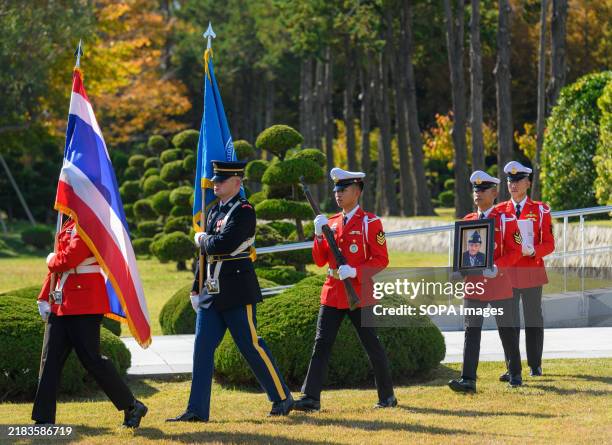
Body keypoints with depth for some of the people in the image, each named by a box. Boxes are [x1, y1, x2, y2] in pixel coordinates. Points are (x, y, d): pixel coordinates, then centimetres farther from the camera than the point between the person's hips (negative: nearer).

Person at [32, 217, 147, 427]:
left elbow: (68, 260, -23)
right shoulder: (69, 225, 16)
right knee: (50, 359, 6)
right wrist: (44, 298, 15)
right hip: (61, 303, 9)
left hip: (84, 306, -9)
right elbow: (56, 265, 20)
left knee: (91, 359, -5)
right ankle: (44, 420, 8)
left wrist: (51, 260, -2)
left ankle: (133, 407, 8)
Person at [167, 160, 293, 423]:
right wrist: (196, 289, 15)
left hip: (237, 291, -8)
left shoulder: (243, 211, -11)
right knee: (202, 346, 1)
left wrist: (202, 239, -5)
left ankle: (283, 399, 12)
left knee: (251, 346, -2)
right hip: (212, 291, 8)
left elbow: (225, 244, -25)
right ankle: (197, 410, 2)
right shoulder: (215, 211, 15)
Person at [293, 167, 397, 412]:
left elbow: (381, 260, -8)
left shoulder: (370, 222, -5)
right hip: (332, 293, 5)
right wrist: (320, 235, -6)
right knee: (321, 344, -4)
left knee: (372, 345, 4)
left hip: (360, 294, -5)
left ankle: (387, 396, 17)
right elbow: (320, 261, 10)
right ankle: (310, 398, -6)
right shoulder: (330, 222, 11)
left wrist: (355, 271, -21)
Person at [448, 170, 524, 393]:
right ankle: (468, 380, -10)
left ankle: (515, 374, 27)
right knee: (471, 331, -5)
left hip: (499, 283, -3)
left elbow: (514, 251, -8)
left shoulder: (506, 220, -3)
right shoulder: (468, 221, 9)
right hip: (473, 283, 3)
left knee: (507, 330, 10)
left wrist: (496, 267, -22)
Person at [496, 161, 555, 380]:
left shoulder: (540, 210, 1)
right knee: (509, 321, -1)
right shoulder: (500, 210, 8)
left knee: (533, 319, 6)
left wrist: (532, 251, -19)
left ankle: (535, 365, 16)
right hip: (507, 274, 1)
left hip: (532, 272, -1)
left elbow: (549, 244, 0)